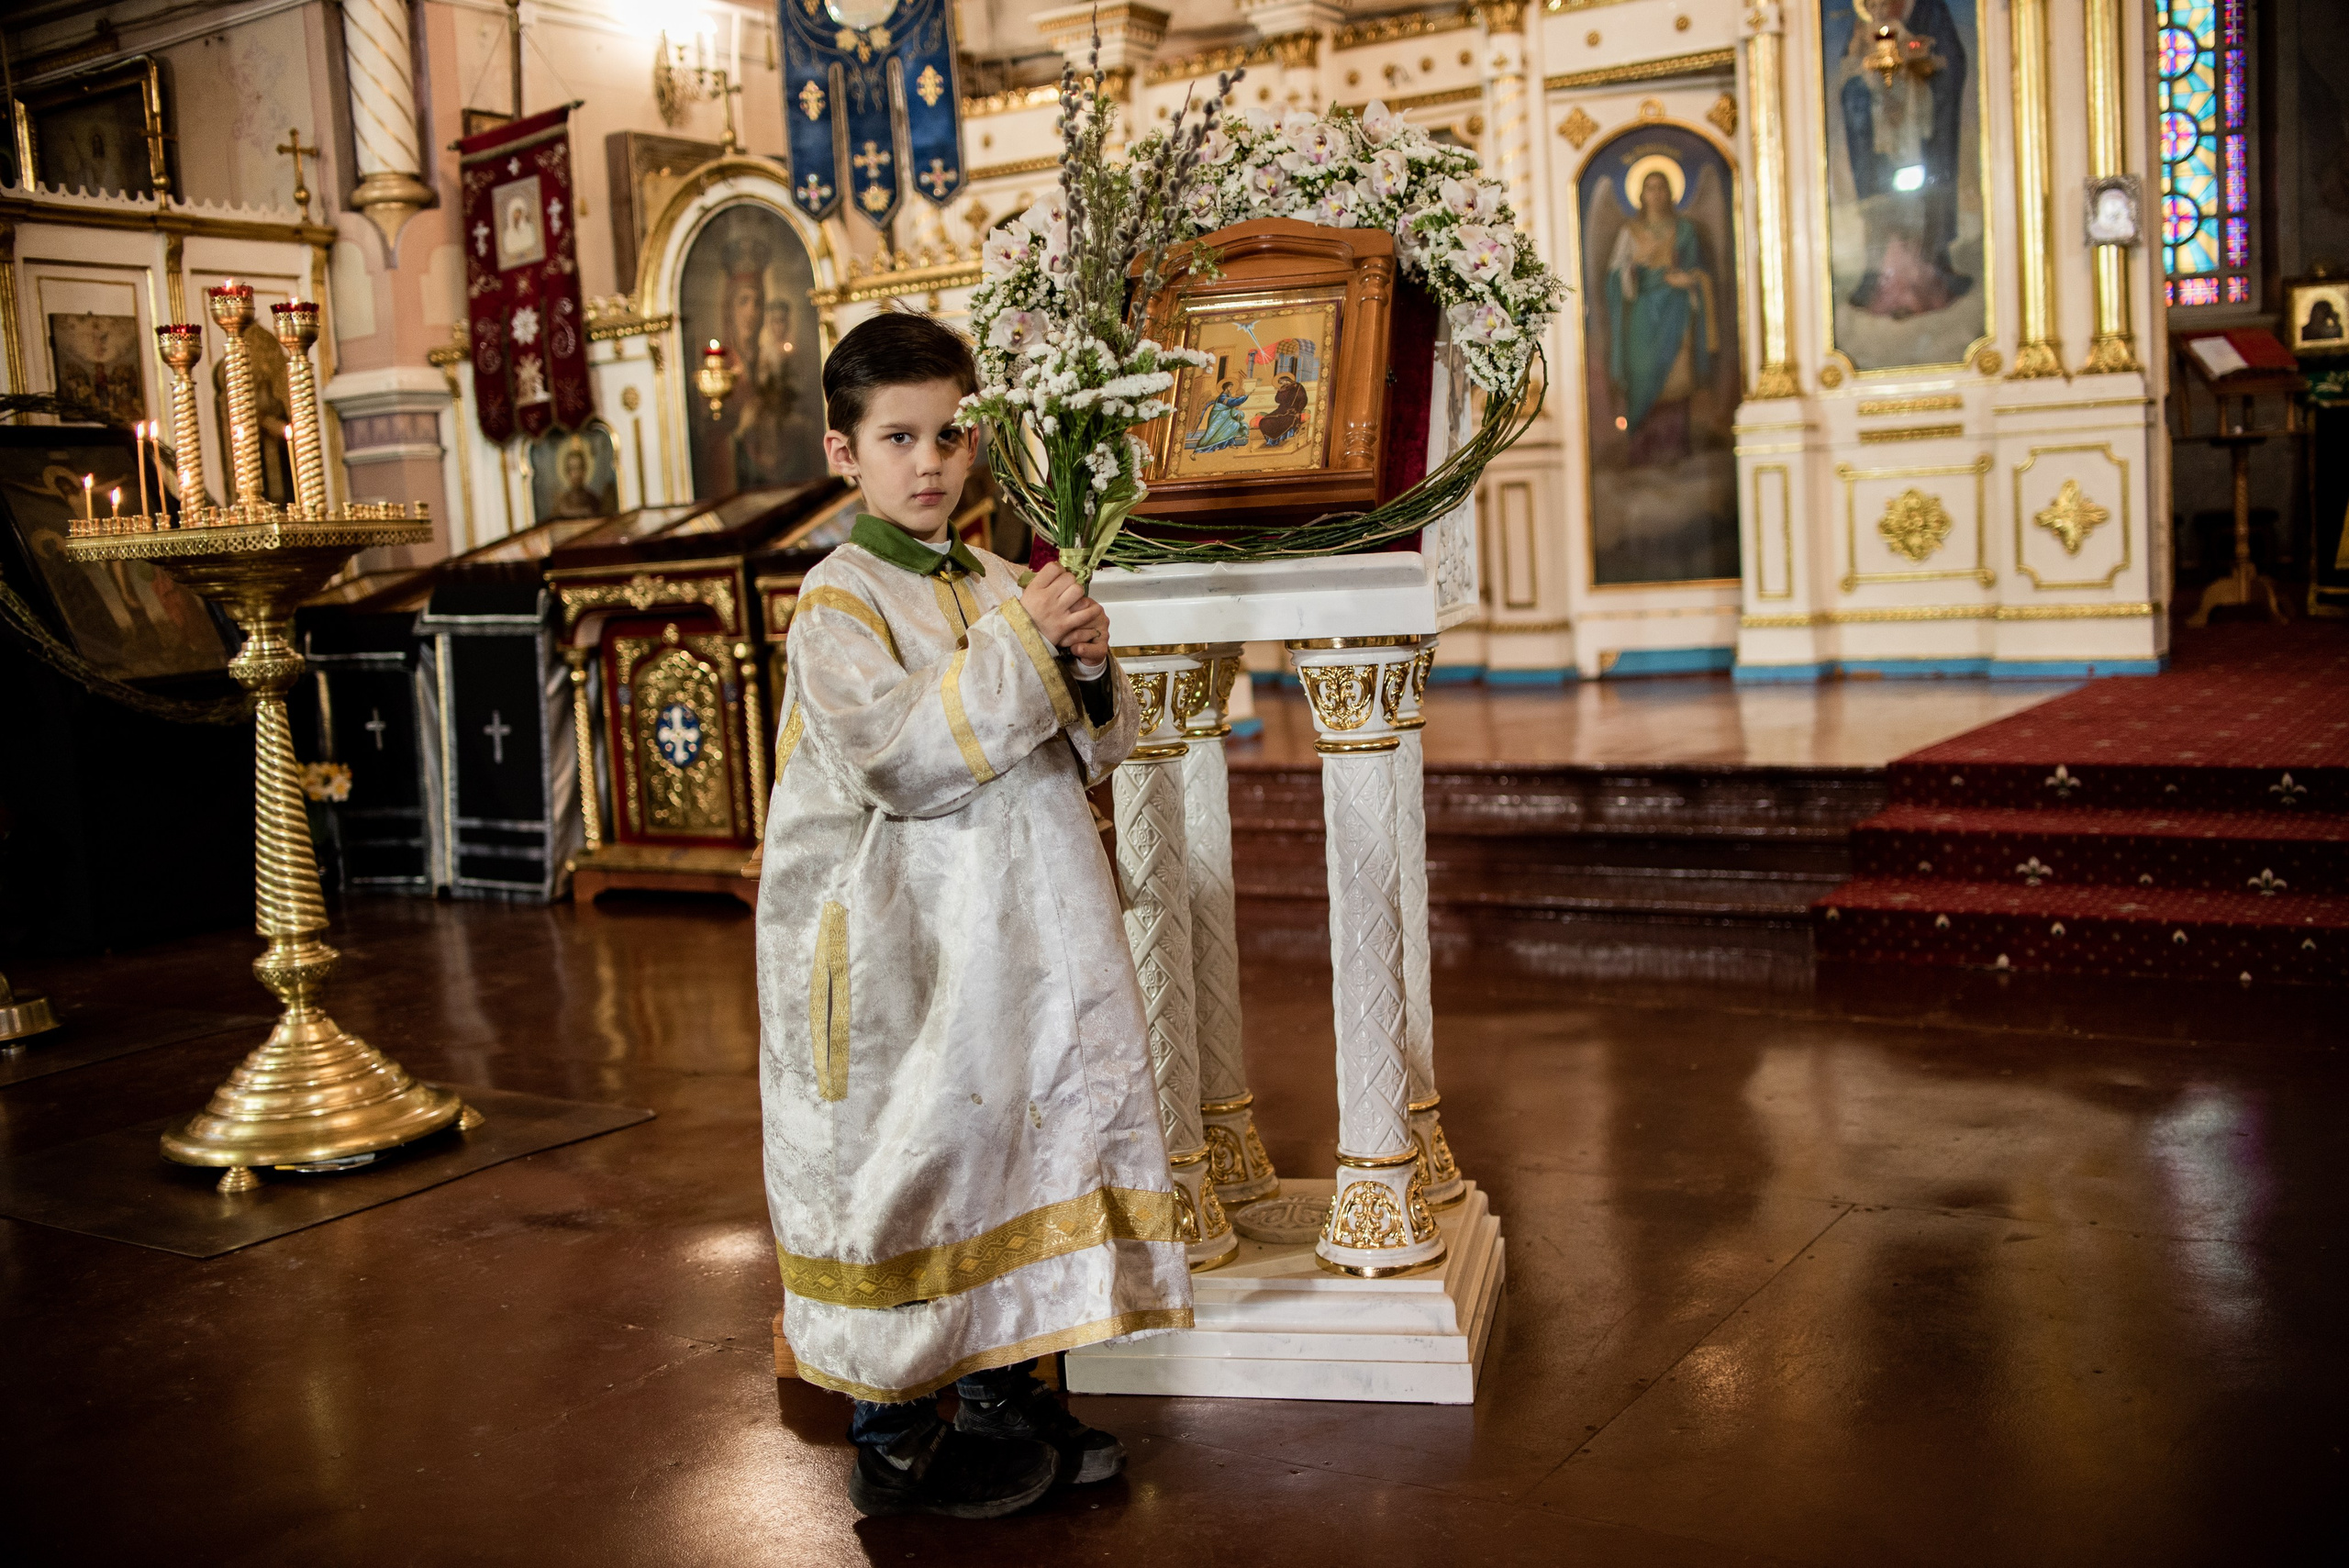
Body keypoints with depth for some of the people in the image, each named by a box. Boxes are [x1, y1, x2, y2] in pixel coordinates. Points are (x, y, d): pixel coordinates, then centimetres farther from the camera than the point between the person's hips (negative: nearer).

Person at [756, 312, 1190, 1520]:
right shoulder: (837, 604, -10)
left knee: (1025, 1129, 12)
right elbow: (904, 759, -25)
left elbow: (1092, 754, 12)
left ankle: (1001, 1394, 29)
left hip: (1013, 933, 7)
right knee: (898, 1161, 1)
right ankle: (890, 1437, 17)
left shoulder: (997, 588, 11)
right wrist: (1022, 647, -24)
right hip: (892, 947, -7)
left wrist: (1086, 668, -8)